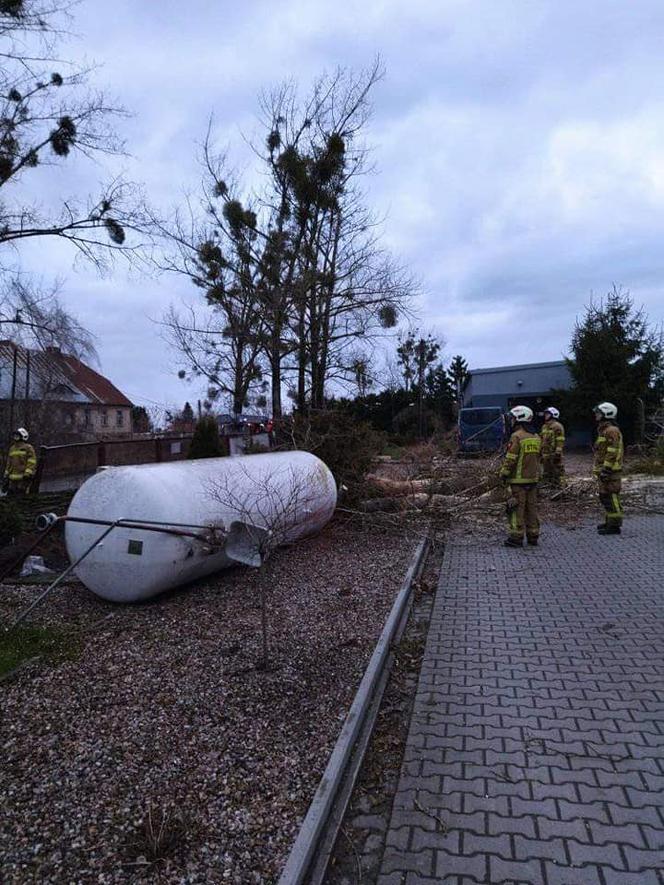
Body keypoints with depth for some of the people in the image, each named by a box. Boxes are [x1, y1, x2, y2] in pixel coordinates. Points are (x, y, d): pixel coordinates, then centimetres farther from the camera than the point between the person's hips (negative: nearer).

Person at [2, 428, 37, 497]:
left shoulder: (28, 448, -3)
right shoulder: (12, 448, 18)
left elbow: (32, 464, -10)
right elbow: (9, 465, 22)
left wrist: (27, 476, -19)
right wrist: (6, 478, 17)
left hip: (23, 479, -7)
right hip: (13, 480, 7)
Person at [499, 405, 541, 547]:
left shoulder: (516, 436, -14)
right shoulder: (536, 437, 11)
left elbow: (510, 459, -16)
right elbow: (538, 458, 17)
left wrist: (503, 474, -5)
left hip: (518, 479, -8)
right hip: (533, 479, 8)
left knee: (517, 509, -2)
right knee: (531, 507, 12)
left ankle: (516, 537, 1)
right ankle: (533, 536, 18)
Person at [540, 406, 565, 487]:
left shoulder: (557, 426, -9)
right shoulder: (544, 426, 18)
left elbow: (560, 441, -15)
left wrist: (558, 453, -20)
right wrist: (540, 453, 21)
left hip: (554, 454, -9)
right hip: (545, 455, 9)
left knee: (556, 473, -4)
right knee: (546, 474, 14)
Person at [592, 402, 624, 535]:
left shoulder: (612, 431, -15)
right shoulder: (604, 430, 18)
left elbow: (612, 453, -21)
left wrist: (606, 470, -23)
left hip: (610, 471, -11)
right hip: (604, 470, 11)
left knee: (611, 497, -7)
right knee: (605, 496, 16)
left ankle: (614, 525, -2)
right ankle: (610, 521, 26)